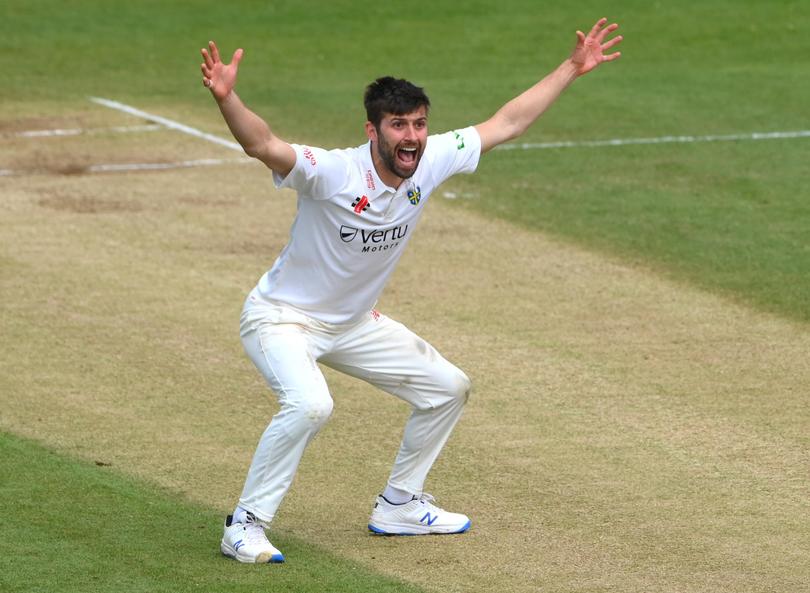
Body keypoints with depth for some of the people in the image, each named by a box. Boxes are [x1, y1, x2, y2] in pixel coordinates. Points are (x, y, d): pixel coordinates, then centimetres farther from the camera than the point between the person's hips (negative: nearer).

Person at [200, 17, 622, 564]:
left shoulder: (432, 161, -11)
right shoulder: (332, 173, -31)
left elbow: (506, 124, -1)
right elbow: (264, 145, -48)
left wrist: (572, 68, -1)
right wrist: (227, 98, -67)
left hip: (353, 323, 8)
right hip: (282, 318, -8)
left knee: (448, 388, 12)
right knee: (310, 404, -35)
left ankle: (399, 507, 28)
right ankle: (245, 527, -20)